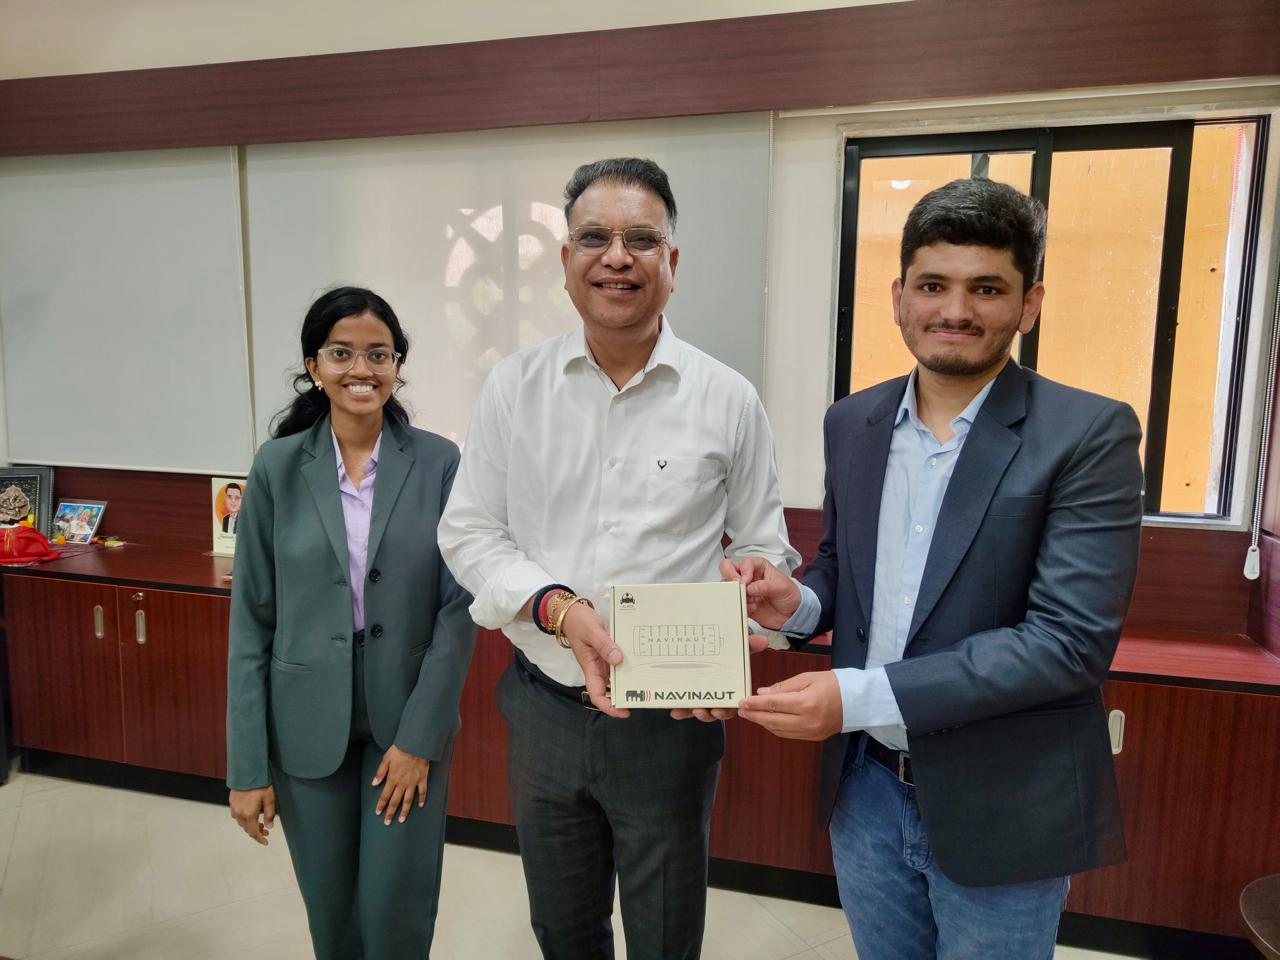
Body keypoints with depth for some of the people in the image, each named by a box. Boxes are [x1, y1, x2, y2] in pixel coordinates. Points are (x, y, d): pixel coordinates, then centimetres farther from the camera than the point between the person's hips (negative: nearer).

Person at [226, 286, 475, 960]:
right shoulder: (278, 467, -4)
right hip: (308, 727, 1)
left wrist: (419, 734, -10)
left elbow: (459, 607, -7)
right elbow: (252, 619, -2)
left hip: (410, 723, -1)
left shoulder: (439, 464, -7)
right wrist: (247, 766, -2)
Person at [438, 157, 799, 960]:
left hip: (673, 715, -1)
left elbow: (763, 552, 1)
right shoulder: (514, 388, -3)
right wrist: (559, 607, -18)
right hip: (544, 705, 2)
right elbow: (470, 533, -1)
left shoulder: (728, 399, -6)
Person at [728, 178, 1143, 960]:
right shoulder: (853, 423, 1)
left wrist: (861, 697, -26)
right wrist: (798, 602, -12)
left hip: (1002, 808, -4)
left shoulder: (1089, 435, -14)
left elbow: (1072, 638, -21)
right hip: (866, 789, 4)